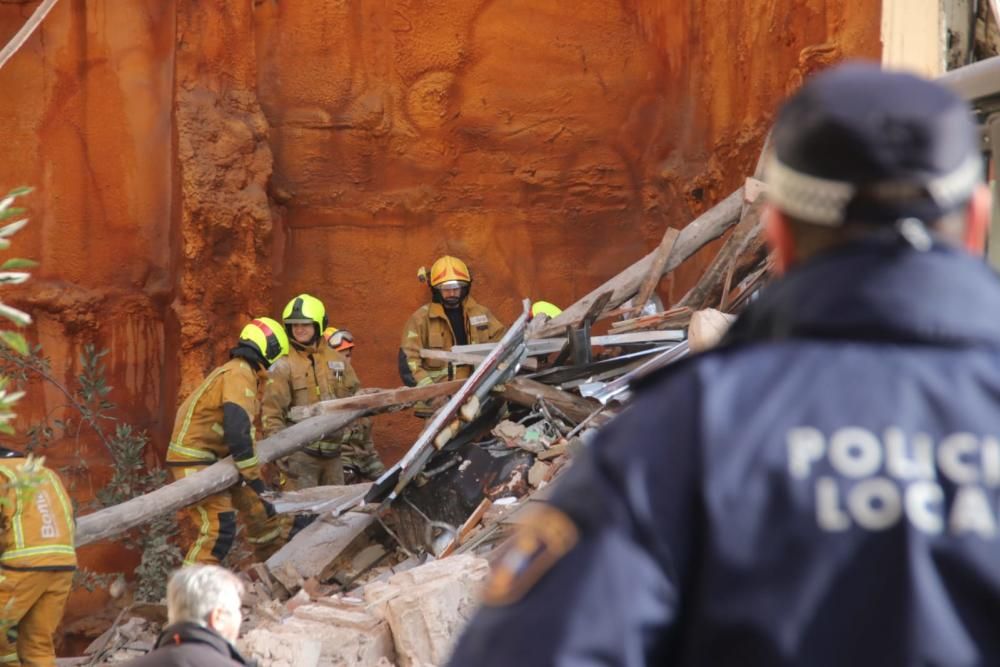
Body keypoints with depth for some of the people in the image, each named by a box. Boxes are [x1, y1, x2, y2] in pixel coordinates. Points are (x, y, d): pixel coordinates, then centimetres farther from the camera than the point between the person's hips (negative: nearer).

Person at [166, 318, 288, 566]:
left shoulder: (236, 371, 15)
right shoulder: (240, 374, -17)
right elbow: (238, 431, -27)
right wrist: (254, 476, -24)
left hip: (211, 459, 11)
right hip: (194, 462, -11)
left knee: (258, 505, 19)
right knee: (220, 527, -20)